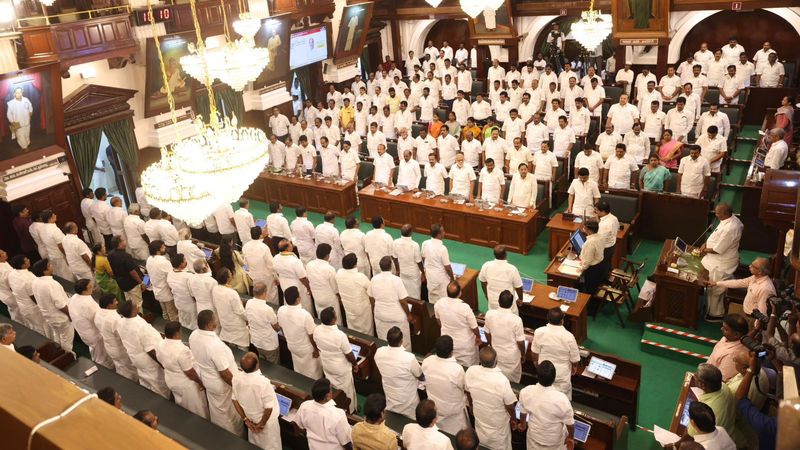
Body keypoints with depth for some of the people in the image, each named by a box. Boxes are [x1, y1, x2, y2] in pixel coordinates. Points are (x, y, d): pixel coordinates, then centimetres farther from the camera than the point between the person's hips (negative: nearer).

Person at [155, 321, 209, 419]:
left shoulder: (160, 345, -13)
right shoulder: (181, 350, -36)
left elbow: (163, 364, 5)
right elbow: (189, 372, -27)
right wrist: (200, 382, -11)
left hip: (171, 381, 7)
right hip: (186, 385, -7)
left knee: (182, 407, 31)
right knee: (197, 409, 18)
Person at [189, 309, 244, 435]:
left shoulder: (193, 335, -16)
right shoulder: (215, 345, -40)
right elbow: (224, 373, -30)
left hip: (206, 378, 7)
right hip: (221, 384, -7)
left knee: (215, 408, 31)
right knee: (228, 412, 19)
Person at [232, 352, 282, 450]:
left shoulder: (236, 379, -20)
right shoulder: (263, 382, -36)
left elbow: (234, 400, -6)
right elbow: (269, 408, -28)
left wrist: (245, 419, 2)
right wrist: (261, 424, -11)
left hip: (251, 420, 5)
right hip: (267, 422, -5)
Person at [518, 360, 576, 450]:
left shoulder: (525, 392, -27)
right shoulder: (561, 399, -36)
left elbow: (523, 413, -6)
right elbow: (570, 424, -19)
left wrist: (523, 425, 15)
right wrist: (571, 437, 3)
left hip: (534, 436, 2)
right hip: (555, 440, -2)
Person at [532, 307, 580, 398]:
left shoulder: (539, 332, -23)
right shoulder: (569, 337, -31)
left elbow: (534, 352, -7)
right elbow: (575, 359, -16)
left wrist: (535, 362, 14)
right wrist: (574, 367, 7)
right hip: (562, 374, -2)